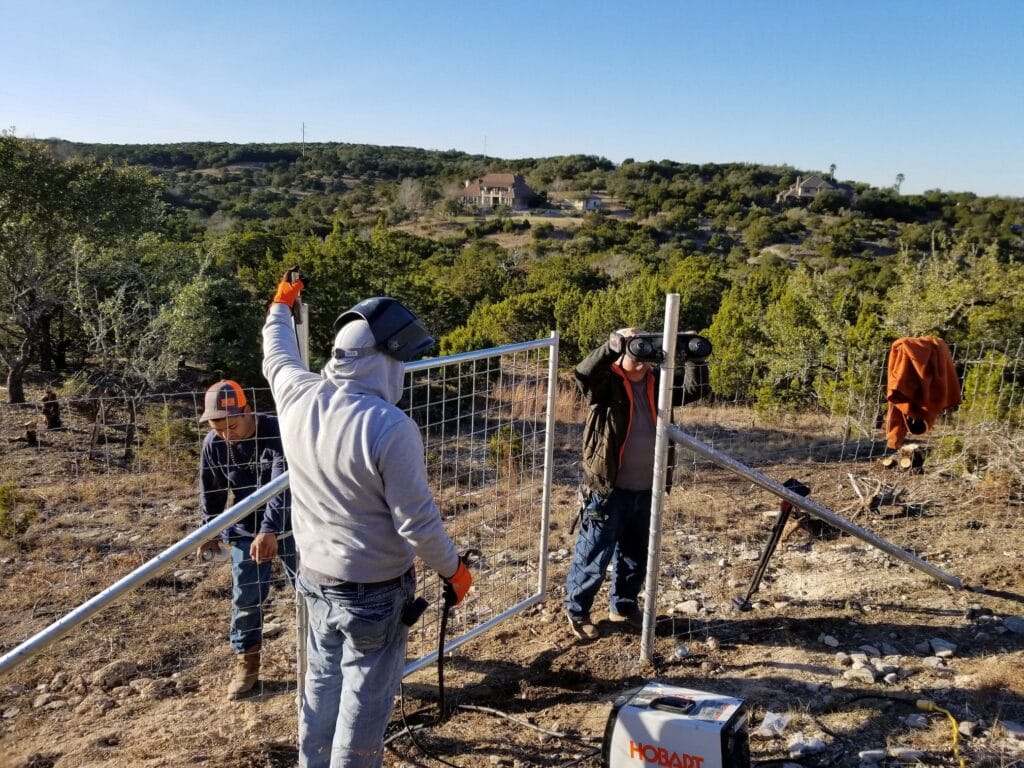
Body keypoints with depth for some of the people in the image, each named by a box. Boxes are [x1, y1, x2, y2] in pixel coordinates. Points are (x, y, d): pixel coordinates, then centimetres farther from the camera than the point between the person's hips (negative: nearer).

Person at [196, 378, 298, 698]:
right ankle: (246, 661, 25)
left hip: (289, 526, -3)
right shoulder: (213, 444, -12)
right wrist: (209, 534, 6)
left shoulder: (277, 432, -28)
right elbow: (211, 492, 3)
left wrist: (269, 531, -47)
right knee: (245, 598, 7)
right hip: (245, 529, 3)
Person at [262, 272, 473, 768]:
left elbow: (278, 359, 16)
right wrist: (454, 570, -5)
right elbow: (418, 522, -23)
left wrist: (281, 305, 34)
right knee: (364, 705, 11)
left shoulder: (298, 399, -9)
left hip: (316, 582, 7)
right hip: (376, 594, -7)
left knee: (321, 691, 25)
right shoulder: (389, 428, -28)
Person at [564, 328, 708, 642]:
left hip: (645, 489, 6)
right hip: (608, 489, -6)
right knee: (594, 554, 4)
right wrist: (613, 344, -42)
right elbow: (583, 374, -31)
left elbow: (694, 390, 7)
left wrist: (694, 359, -9)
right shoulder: (606, 384, -10)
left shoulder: (656, 384, 6)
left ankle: (624, 606, 38)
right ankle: (577, 611, 22)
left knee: (636, 555, 19)